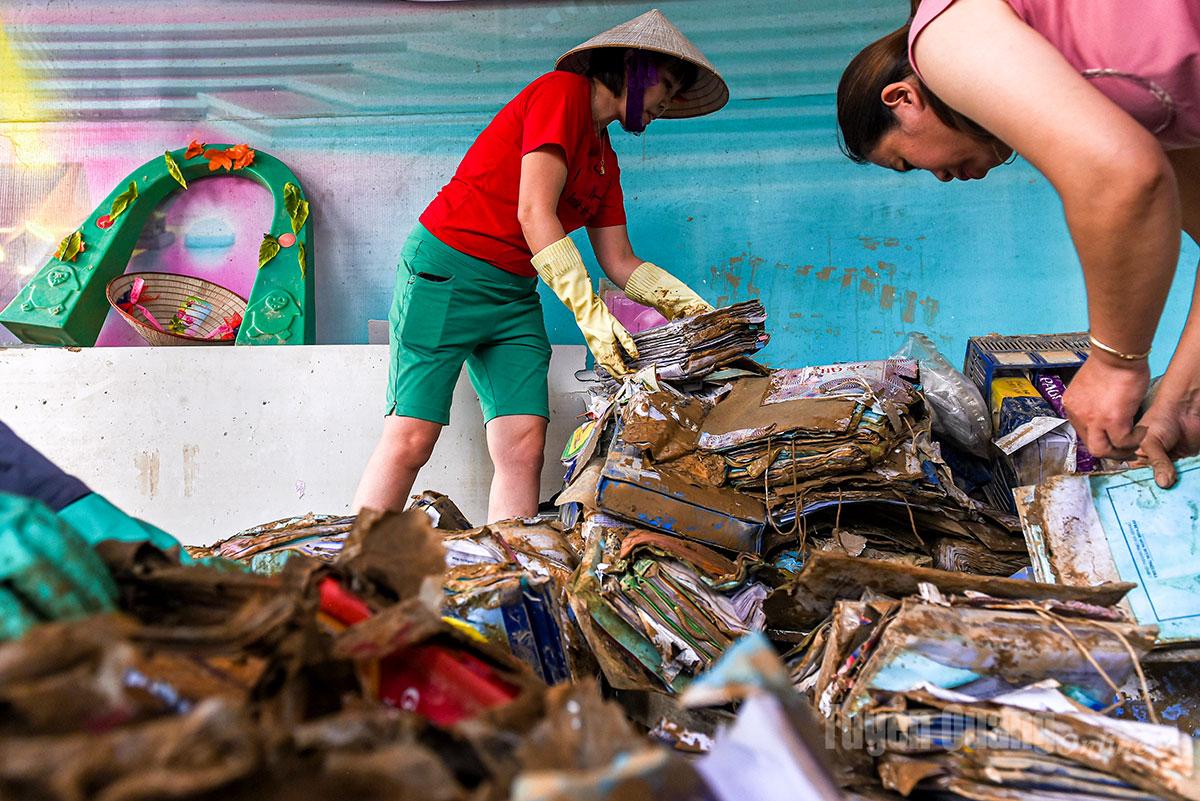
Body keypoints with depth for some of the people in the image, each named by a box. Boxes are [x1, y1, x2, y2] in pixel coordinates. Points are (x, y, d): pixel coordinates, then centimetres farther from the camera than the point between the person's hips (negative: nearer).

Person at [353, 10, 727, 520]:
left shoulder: (605, 160, 19)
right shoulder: (561, 91, -7)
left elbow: (619, 261, 17)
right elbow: (534, 213, -17)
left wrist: (693, 309, 3)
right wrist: (590, 313, -22)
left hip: (515, 295, 9)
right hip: (447, 271, -8)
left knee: (525, 444, -6)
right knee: (411, 438, -12)